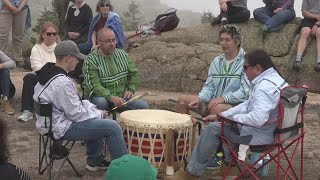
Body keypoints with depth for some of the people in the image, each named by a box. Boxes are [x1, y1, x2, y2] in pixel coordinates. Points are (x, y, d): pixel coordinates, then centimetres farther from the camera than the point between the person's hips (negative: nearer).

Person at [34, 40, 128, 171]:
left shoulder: (47, 72, 4)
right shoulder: (62, 83, -28)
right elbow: (76, 114, -23)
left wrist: (94, 109, 6)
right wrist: (99, 114, -7)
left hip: (50, 121, 11)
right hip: (61, 128, -11)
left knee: (97, 121, 27)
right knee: (112, 127, -9)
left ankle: (95, 161, 32)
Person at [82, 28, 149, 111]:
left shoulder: (122, 54, 6)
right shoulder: (91, 60, -12)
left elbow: (134, 73, 15)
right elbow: (94, 86, -21)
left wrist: (131, 90, -2)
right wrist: (111, 98, -33)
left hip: (121, 97, 4)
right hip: (101, 96, -4)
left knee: (144, 106, -16)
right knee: (101, 103, -38)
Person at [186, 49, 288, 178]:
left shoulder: (264, 86, -26)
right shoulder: (274, 78, 6)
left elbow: (257, 119, -37)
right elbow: (248, 105, 11)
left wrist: (234, 117, -18)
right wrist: (220, 115, 8)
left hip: (260, 135, -10)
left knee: (213, 128, 2)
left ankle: (194, 169, 16)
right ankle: (228, 158, 36)